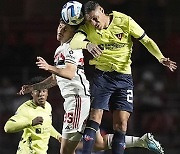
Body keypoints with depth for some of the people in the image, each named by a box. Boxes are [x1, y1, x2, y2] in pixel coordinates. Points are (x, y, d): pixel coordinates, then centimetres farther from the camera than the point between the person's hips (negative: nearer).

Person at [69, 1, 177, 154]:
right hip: (102, 76, 0)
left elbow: (146, 41, 0)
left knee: (121, 124, -4)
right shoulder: (88, 28, -7)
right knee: (95, 117, -13)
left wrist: (161, 58, -16)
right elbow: (74, 43, -26)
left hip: (124, 77, 0)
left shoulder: (125, 21, -8)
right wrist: (87, 44, -48)